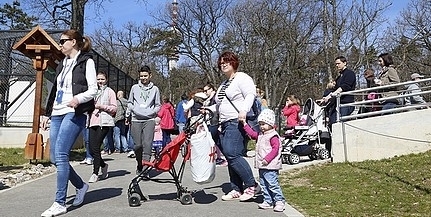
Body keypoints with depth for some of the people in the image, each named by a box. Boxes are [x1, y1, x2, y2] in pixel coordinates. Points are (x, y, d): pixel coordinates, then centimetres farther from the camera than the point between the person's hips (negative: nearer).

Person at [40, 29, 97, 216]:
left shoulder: (86, 61, 2)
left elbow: (93, 89, -8)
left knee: (60, 155, -16)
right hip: (57, 114, 8)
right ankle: (81, 186, 24)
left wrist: (78, 98, -26)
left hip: (74, 113, -8)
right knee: (54, 158, 4)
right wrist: (47, 114, 21)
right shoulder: (61, 64, 22)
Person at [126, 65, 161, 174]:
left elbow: (158, 105, 13)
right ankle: (139, 165, 23)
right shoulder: (134, 87, 11)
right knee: (137, 145, 2)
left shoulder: (155, 89, 10)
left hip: (149, 120, -1)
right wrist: (128, 115, 3)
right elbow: (129, 103, 17)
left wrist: (151, 112, -5)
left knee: (147, 144, -13)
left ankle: (146, 167, -12)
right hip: (136, 120, 1)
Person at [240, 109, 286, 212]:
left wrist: (267, 159, -24)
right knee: (264, 185, 13)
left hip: (270, 166, -9)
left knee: (272, 184, -8)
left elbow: (275, 149, -19)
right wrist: (245, 124, 23)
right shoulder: (260, 134, 14)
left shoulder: (273, 136, -13)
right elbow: (252, 134, 28)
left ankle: (280, 201, 3)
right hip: (262, 166, 9)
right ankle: (268, 201, 21)